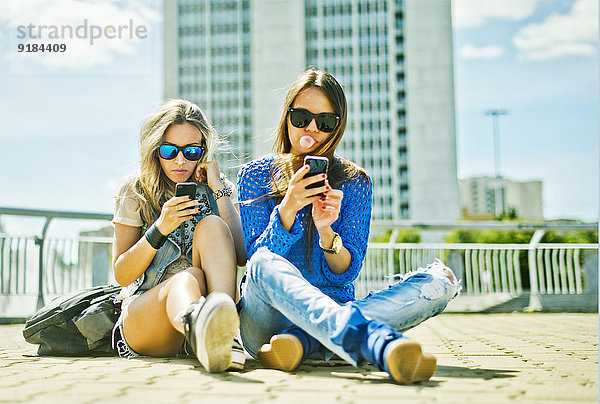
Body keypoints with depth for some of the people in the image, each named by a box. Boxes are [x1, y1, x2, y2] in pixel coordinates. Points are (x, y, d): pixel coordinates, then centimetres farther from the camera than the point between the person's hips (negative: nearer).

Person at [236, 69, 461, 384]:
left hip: (336, 307, 2)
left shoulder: (354, 182, 8)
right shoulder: (255, 175, 6)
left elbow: (346, 272, 0)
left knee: (440, 280, -18)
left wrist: (326, 231, -20)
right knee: (264, 264, -35)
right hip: (266, 323, -2)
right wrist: (287, 209, -20)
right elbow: (257, 261, -5)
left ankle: (302, 339, -37)